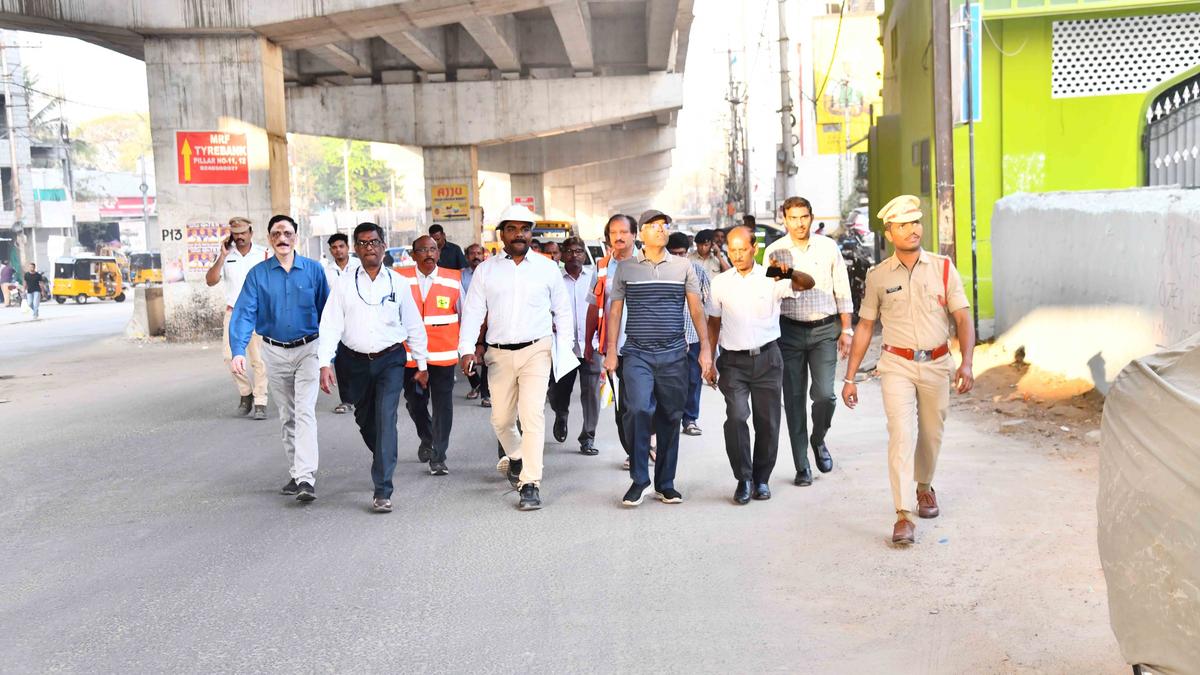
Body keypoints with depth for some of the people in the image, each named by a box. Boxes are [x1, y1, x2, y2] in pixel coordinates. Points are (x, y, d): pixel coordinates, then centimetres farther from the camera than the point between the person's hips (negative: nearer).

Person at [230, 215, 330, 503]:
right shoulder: (258, 274, -1)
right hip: (275, 352, 3)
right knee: (287, 416, 13)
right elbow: (244, 313, -9)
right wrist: (238, 351, -23)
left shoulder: (313, 269, -3)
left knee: (305, 412, -14)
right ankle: (296, 474, 24)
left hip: (308, 349, -3)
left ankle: (306, 478, -17)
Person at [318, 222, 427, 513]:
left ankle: (382, 491, -13)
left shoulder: (398, 282, 2)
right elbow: (330, 325, -2)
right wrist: (325, 364, -12)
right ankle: (382, 458, 47)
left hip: (390, 360, -2)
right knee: (364, 420, 16)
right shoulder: (343, 284, 1)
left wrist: (421, 364, 10)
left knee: (386, 419, -14)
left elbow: (414, 325, 8)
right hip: (355, 361, 2)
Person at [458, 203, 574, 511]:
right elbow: (473, 312, 1)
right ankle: (516, 457, 42)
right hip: (499, 354, 2)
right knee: (501, 418, 11)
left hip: (536, 350, -2)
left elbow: (562, 310, 10)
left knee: (533, 414, -13)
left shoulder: (546, 268, 4)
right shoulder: (486, 270, 5)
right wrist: (467, 349, -11)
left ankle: (530, 483, -9)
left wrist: (564, 350, 3)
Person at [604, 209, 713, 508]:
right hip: (637, 354, -1)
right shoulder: (625, 268, 7)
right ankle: (639, 479, -5)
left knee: (670, 418, 6)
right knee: (639, 409, -19)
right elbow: (615, 311, 9)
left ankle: (665, 484, 18)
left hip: (673, 354, 2)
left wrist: (705, 348, 2)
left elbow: (696, 310, 9)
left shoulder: (683, 267, 8)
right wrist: (611, 351, 2)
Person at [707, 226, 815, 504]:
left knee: (767, 421, 5)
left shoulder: (771, 279, 0)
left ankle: (762, 479, 21)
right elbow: (714, 323, 13)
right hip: (733, 360, 0)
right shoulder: (720, 283, 6)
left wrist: (790, 273, -36)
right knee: (736, 416, -16)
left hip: (767, 358, 0)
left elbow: (808, 284, -15)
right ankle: (744, 479, -3)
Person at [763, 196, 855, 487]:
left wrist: (846, 330, 5)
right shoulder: (774, 251, 2)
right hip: (789, 331, 0)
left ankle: (818, 440, 20)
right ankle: (802, 466, 12)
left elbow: (842, 291, 8)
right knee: (794, 399, 2)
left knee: (824, 394, -11)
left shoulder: (829, 248, 3)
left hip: (825, 329, 0)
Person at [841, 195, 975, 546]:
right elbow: (865, 326, 7)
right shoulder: (878, 276, 1)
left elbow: (963, 319, -2)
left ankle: (924, 487, 42)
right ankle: (904, 515, -15)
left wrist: (966, 364, -17)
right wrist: (850, 377, 5)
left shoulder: (943, 268, 1)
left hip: (936, 364, 2)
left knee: (931, 435, 15)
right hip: (897, 365, -1)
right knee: (901, 434, -14)